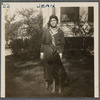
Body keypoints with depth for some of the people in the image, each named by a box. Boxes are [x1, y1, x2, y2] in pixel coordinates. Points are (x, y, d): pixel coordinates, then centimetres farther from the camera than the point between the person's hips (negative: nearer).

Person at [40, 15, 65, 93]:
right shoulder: (46, 30, 4)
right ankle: (47, 82, 23)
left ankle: (54, 86, 11)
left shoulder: (60, 32, 2)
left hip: (56, 52, -1)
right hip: (47, 52, 1)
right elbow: (43, 42, 5)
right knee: (47, 68, 6)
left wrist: (61, 52, -9)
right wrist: (42, 52, 1)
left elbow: (62, 43, 1)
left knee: (55, 69, 3)